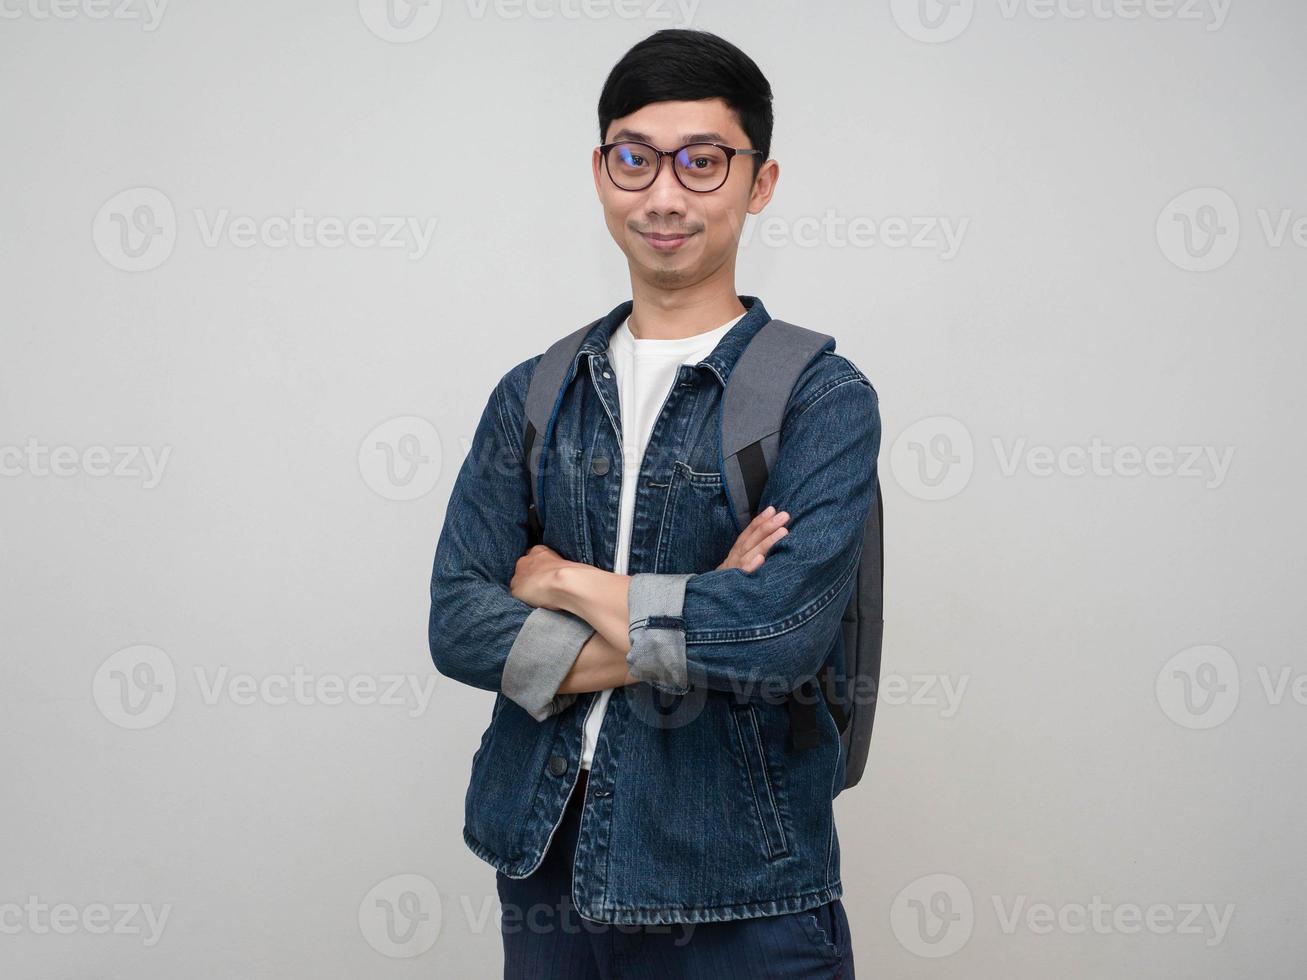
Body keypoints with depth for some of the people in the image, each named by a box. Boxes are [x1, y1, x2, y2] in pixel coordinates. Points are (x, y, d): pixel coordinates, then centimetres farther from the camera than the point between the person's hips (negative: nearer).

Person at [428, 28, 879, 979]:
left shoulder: (824, 398, -5)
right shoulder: (533, 397, 7)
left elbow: (787, 629, -20)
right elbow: (457, 624, -3)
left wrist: (567, 583, -8)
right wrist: (698, 629, -14)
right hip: (545, 867, 4)